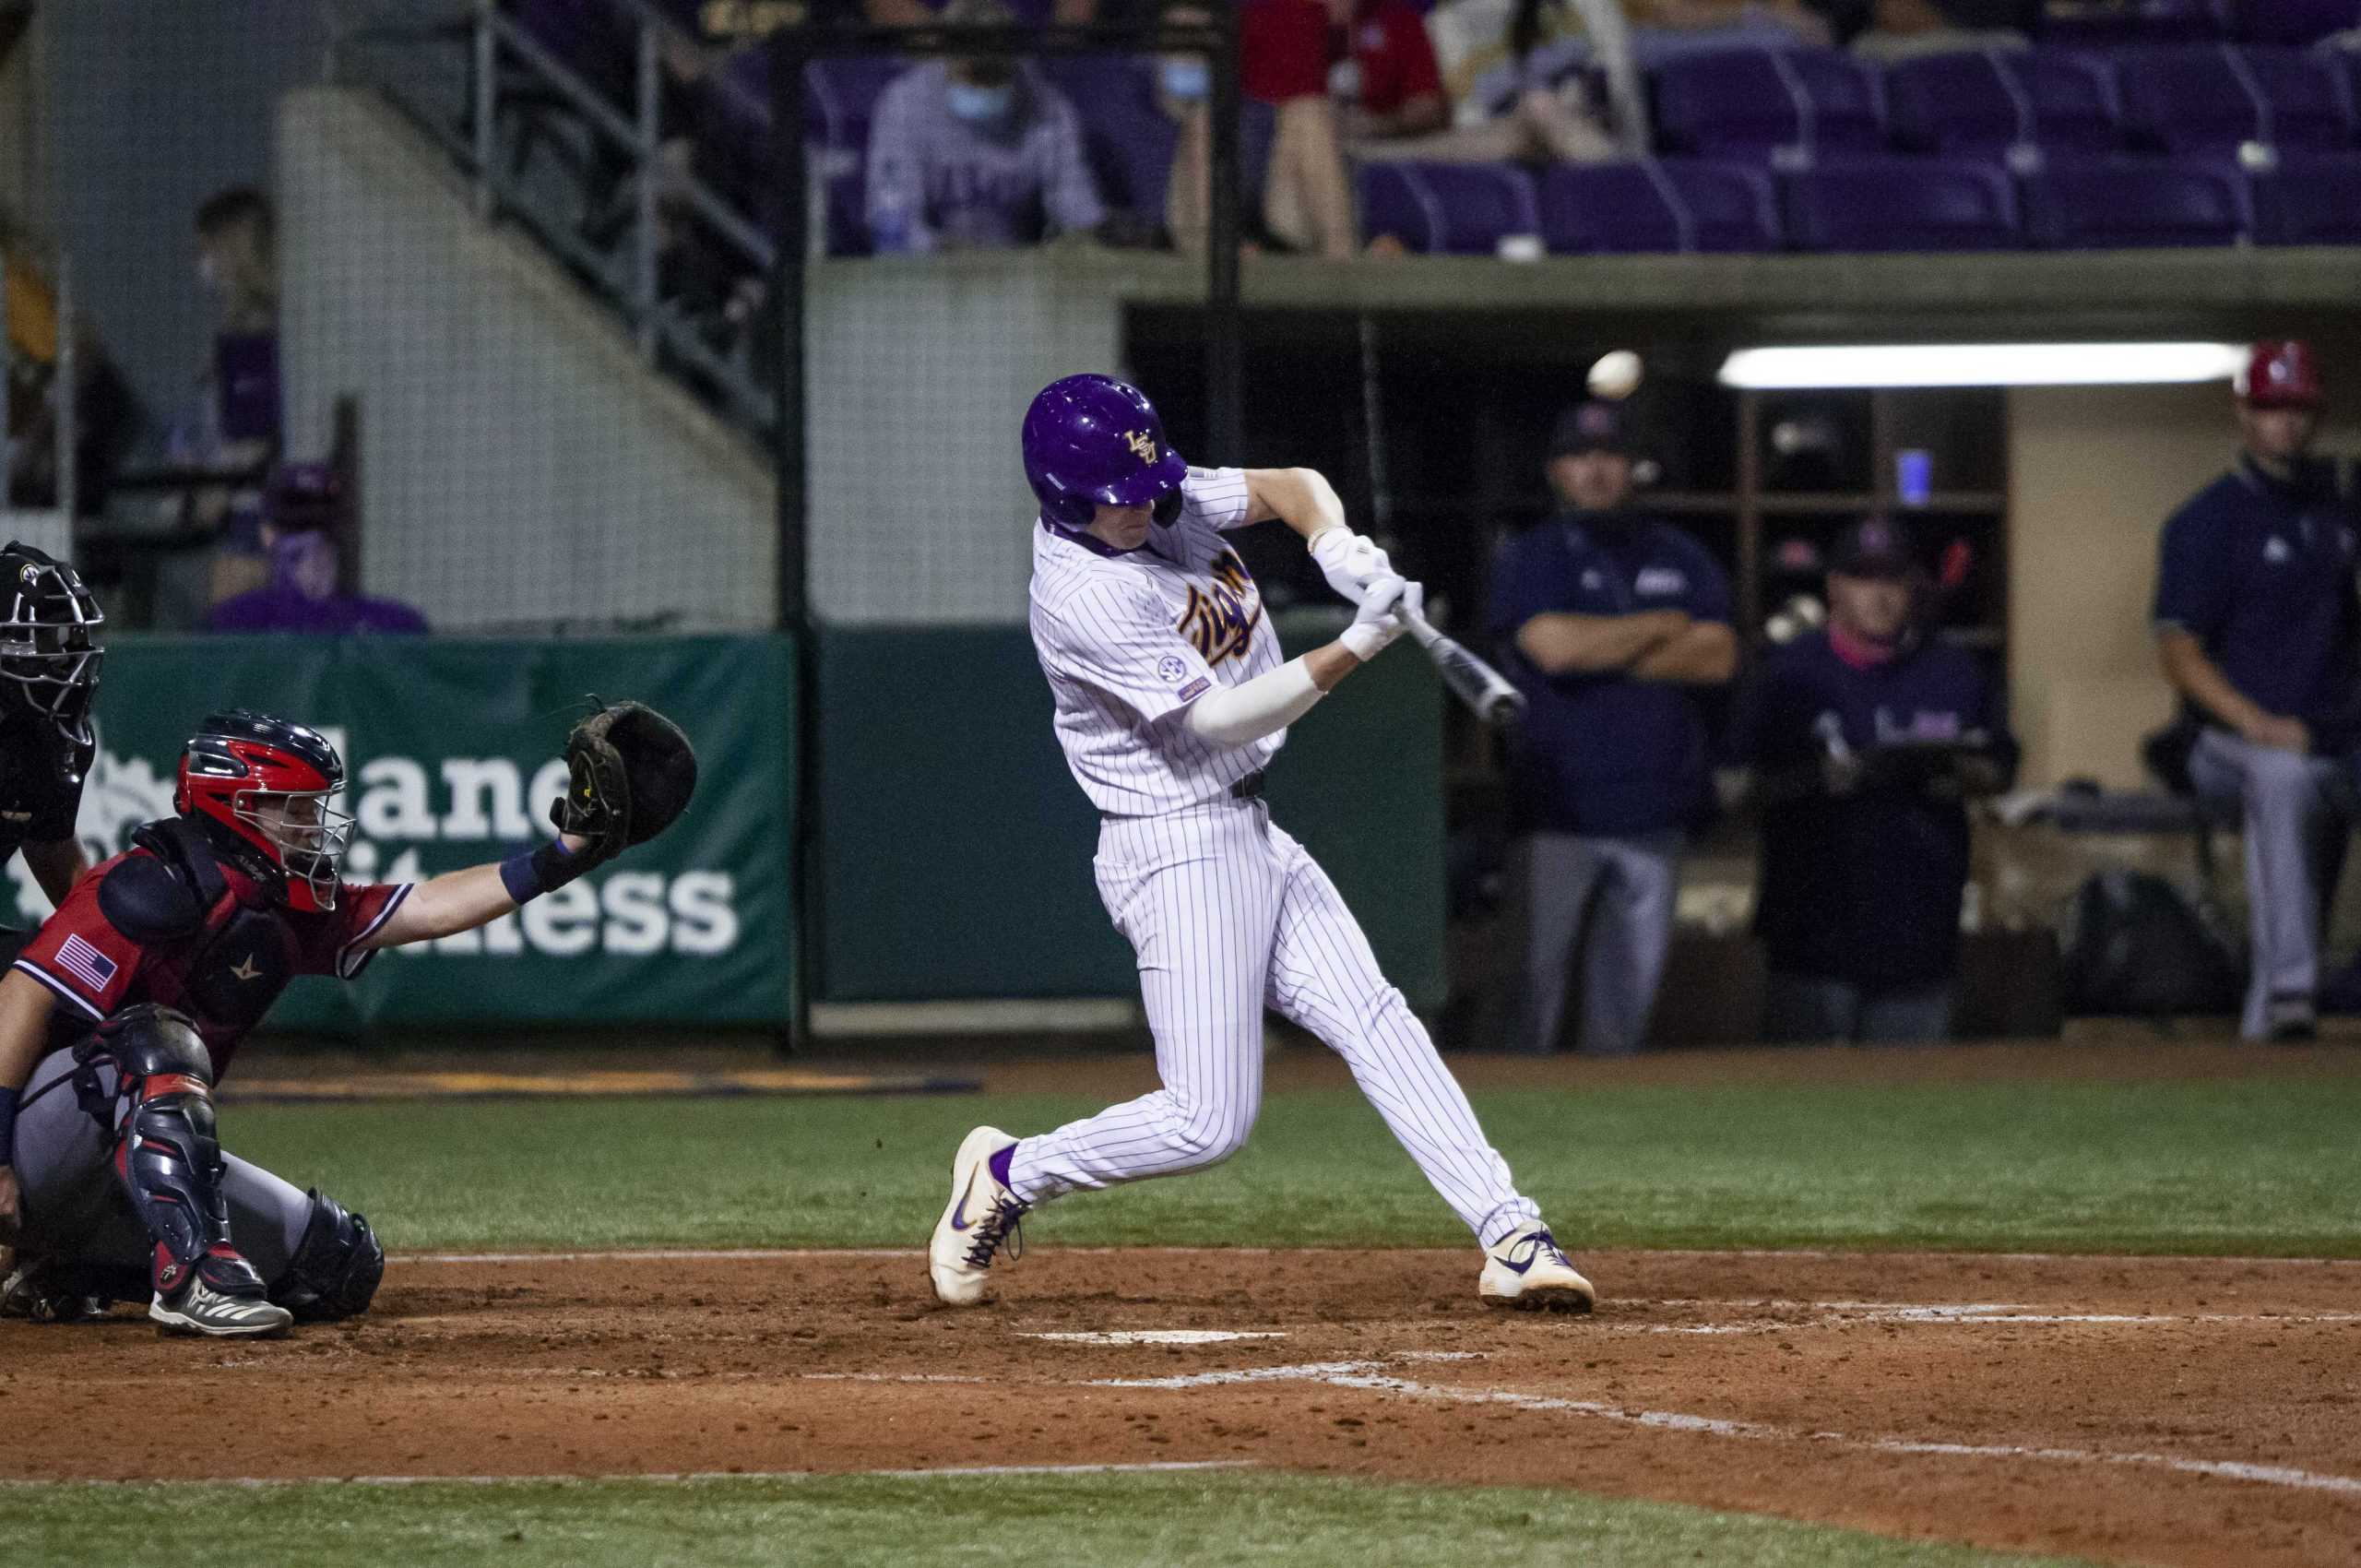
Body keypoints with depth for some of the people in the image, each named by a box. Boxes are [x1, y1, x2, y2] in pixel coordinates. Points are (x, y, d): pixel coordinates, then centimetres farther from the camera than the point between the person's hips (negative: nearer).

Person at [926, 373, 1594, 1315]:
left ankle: (1509, 1237, -7)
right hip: (1176, 851, -9)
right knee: (1208, 1123, -9)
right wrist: (1353, 651, -31)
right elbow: (1216, 719, -25)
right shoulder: (1080, 598, -23)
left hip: (1248, 832, 9)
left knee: (1373, 1019, -2)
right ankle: (1009, 1176, 12)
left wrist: (1336, 545, -13)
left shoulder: (1160, 504, 2)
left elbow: (1289, 488, 11)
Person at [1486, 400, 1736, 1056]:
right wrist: (1665, 626, -3)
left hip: (1655, 811, 4)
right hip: (1558, 817, -4)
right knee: (1533, 978, -9)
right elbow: (1554, 646, -16)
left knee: (1631, 986, 7)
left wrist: (1602, 652, -8)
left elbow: (1718, 658, 0)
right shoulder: (1530, 560, 3)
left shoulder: (1680, 558, 13)